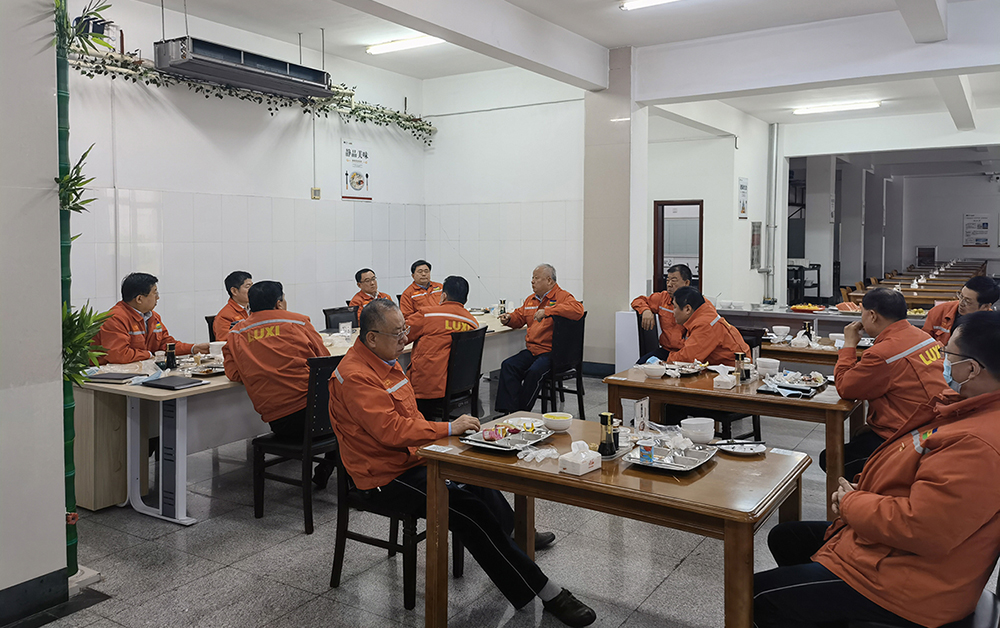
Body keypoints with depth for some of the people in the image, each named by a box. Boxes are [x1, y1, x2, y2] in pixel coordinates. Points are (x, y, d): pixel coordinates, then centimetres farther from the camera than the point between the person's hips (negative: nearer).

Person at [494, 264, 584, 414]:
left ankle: (521, 412, -16)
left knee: (534, 371, -31)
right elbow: (519, 317, 36)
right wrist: (509, 319, 10)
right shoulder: (531, 299, 21)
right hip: (532, 350, 7)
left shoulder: (563, 297, -4)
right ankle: (509, 410, -19)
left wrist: (547, 311, -27)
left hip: (552, 351, -7)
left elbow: (578, 310, -26)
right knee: (508, 365, -17)